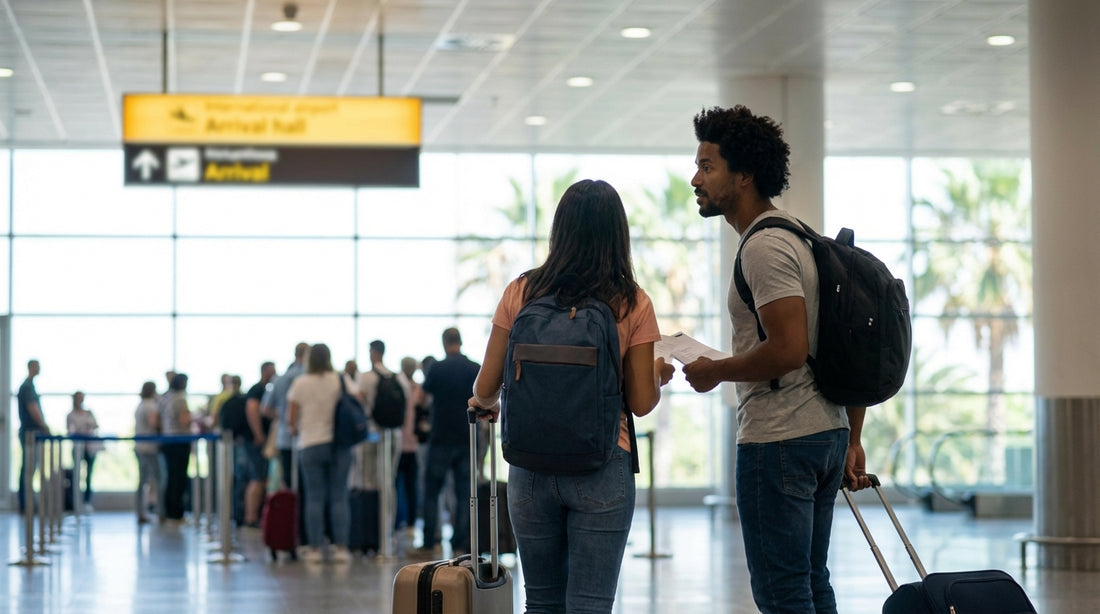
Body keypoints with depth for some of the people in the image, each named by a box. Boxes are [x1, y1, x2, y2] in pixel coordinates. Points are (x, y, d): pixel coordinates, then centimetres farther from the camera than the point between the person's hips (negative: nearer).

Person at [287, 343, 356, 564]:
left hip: (311, 444, -1)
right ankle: (341, 547, 1)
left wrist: (296, 429, 20)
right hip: (340, 444, 1)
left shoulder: (300, 384, -1)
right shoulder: (343, 381, 1)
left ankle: (315, 548, 2)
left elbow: (291, 419, -2)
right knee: (339, 496, 4)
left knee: (314, 497, 3)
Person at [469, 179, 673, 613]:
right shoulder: (632, 303, -3)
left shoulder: (520, 293, 1)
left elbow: (486, 389, 3)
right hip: (602, 471, -2)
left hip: (531, 469, 2)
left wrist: (484, 403, 26)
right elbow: (642, 403, -2)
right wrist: (660, 374, 20)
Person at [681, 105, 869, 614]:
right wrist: (852, 439, 21)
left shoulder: (764, 247, -15)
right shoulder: (801, 237, 17)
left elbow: (789, 348, -25)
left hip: (778, 440, -11)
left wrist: (715, 371, -10)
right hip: (828, 431, 11)